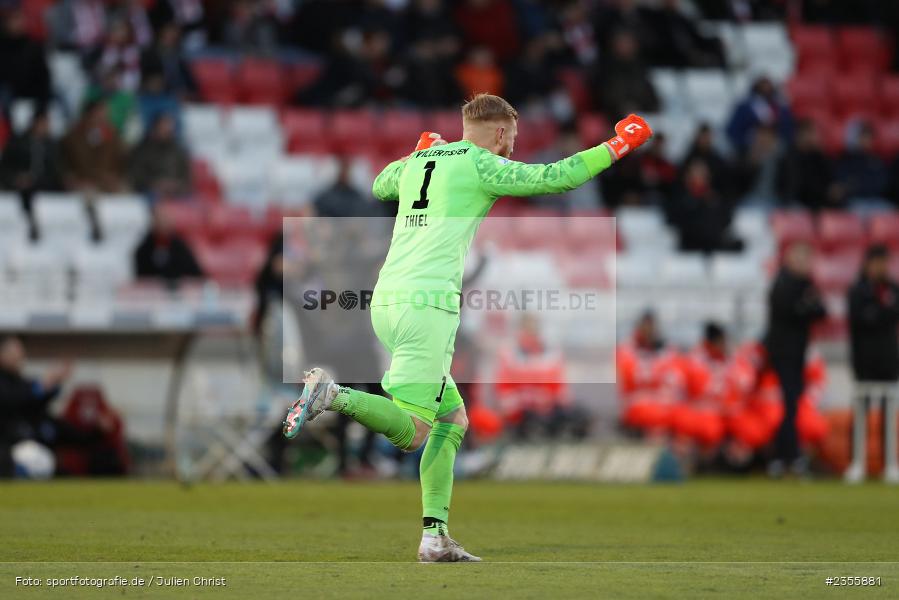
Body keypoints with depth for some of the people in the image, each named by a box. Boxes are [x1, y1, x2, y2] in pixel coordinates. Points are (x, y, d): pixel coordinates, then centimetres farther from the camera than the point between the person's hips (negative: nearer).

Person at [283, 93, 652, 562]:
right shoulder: (481, 165, 0)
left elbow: (380, 186, 40)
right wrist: (617, 146, 11)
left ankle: (434, 536, 8)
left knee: (452, 420, 15)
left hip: (386, 299, 8)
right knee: (412, 432, -10)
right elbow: (554, 178, 0)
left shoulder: (416, 163, 19)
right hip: (427, 301, -8)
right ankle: (333, 396, -29)